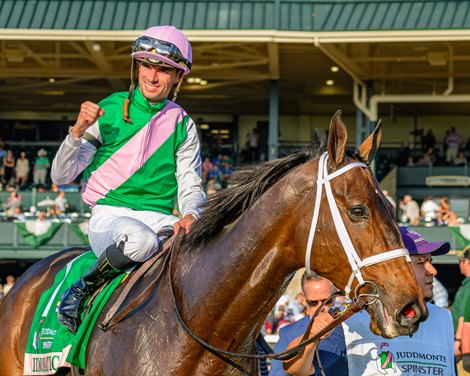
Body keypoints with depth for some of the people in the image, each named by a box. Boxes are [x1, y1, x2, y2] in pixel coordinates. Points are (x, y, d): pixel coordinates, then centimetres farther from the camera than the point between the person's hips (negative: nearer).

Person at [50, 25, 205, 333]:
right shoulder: (110, 111, 3)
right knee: (141, 239, -39)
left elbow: (190, 185, 6)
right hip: (109, 216, -3)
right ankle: (85, 287, -13)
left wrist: (190, 216, -17)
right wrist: (78, 131, -15)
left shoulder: (183, 125, 10)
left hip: (160, 219, 3)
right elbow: (61, 176, 2)